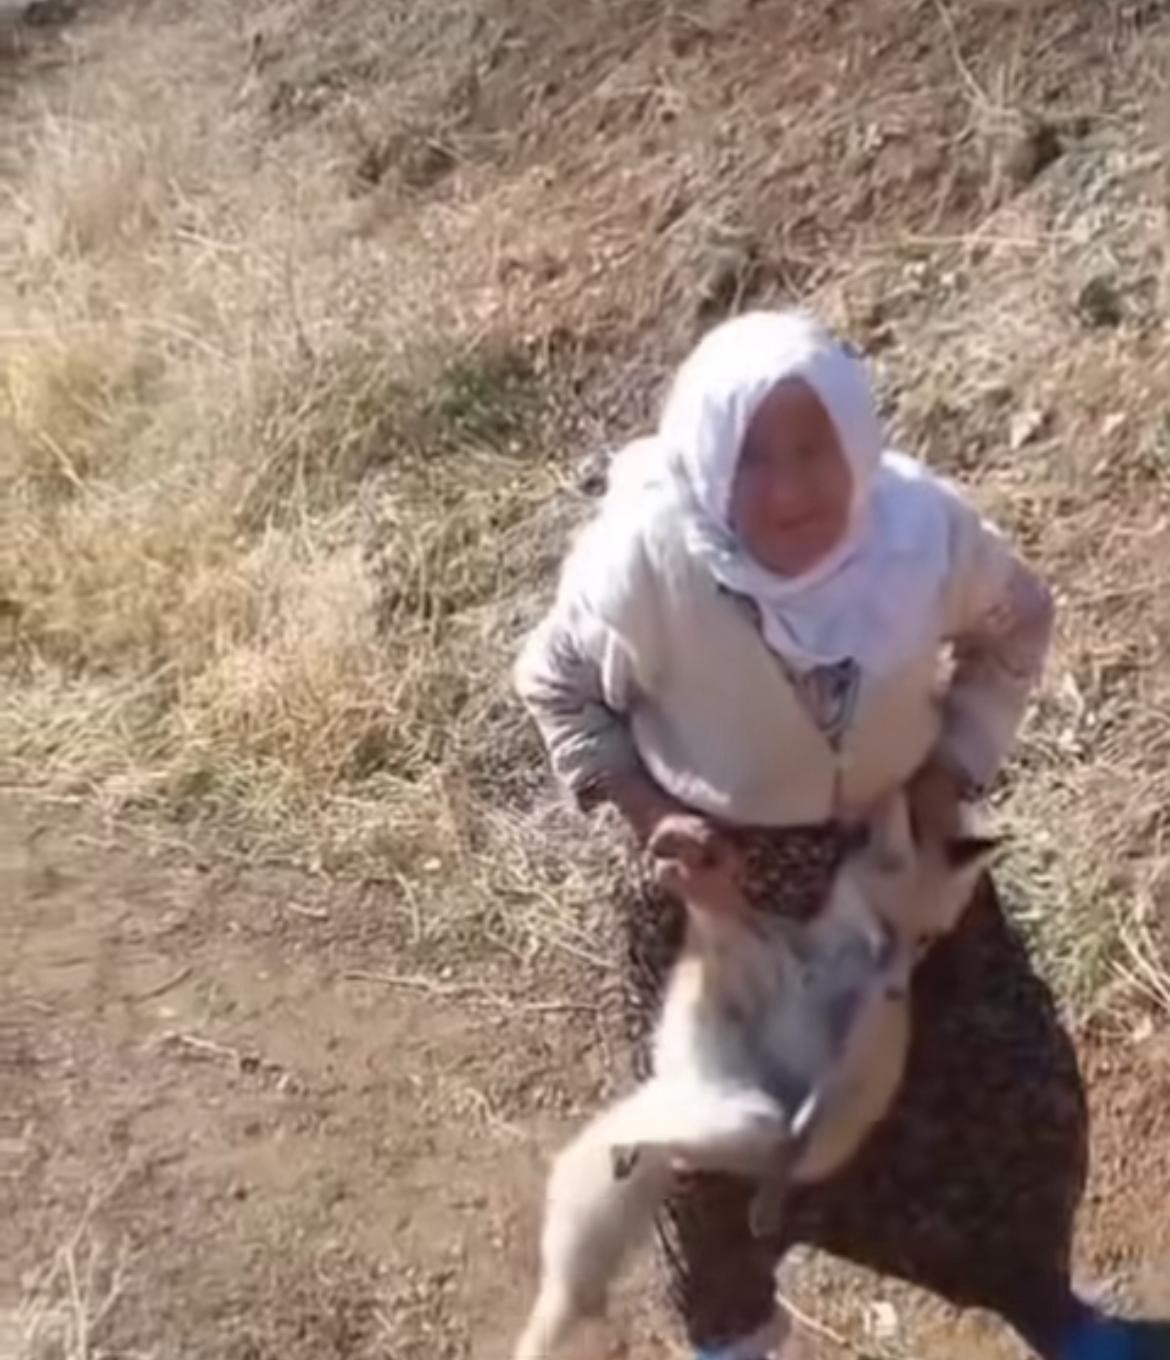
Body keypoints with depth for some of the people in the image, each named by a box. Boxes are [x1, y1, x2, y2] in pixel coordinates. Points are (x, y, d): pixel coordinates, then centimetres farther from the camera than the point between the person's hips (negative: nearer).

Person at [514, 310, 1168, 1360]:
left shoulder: (925, 525, -22)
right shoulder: (645, 558, -28)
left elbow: (1015, 626, 1)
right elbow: (554, 685, -8)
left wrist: (952, 772, -8)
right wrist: (650, 813, -18)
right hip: (718, 874, -2)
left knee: (1024, 1085, 12)